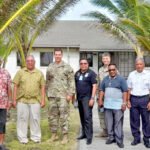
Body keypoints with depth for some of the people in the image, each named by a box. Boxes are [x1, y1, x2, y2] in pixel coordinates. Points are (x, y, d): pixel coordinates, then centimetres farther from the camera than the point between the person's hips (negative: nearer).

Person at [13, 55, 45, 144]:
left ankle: (36, 137, 16)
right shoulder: (20, 72, 7)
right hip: (22, 100, 0)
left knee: (35, 119, 4)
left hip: (35, 100, 0)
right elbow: (16, 86, 5)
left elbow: (42, 88, 6)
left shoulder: (39, 73, 8)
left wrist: (43, 100, 0)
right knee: (22, 119, 3)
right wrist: (14, 100, 0)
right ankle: (23, 138, 13)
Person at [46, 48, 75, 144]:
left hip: (63, 95, -5)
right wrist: (47, 93, 15)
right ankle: (54, 135, 21)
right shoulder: (50, 67, 14)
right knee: (52, 115, 9)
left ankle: (65, 136, 5)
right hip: (52, 95, 5)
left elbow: (71, 81, -4)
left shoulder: (67, 67, 0)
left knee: (64, 116, -3)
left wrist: (70, 94, -11)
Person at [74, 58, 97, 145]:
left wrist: (92, 98, -17)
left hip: (87, 98, -6)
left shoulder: (91, 73, -5)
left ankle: (89, 136, -6)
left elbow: (94, 86, -10)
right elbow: (75, 85, 18)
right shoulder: (77, 73, 12)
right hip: (79, 98, 6)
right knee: (82, 117, 13)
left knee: (87, 117, -11)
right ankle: (84, 134, 24)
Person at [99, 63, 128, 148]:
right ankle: (111, 137, 21)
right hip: (107, 105, 5)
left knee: (118, 123, -2)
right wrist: (100, 100, 7)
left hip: (118, 105, -4)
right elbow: (102, 90, 15)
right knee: (109, 123, 9)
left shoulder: (121, 79, -1)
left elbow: (125, 91, -5)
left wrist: (124, 103, -11)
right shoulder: (105, 79, 12)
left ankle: (119, 140, 4)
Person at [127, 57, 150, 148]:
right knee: (134, 120, 6)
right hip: (133, 99, 2)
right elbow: (129, 89, 9)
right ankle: (136, 138, 19)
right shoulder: (131, 75, 7)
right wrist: (128, 100, 3)